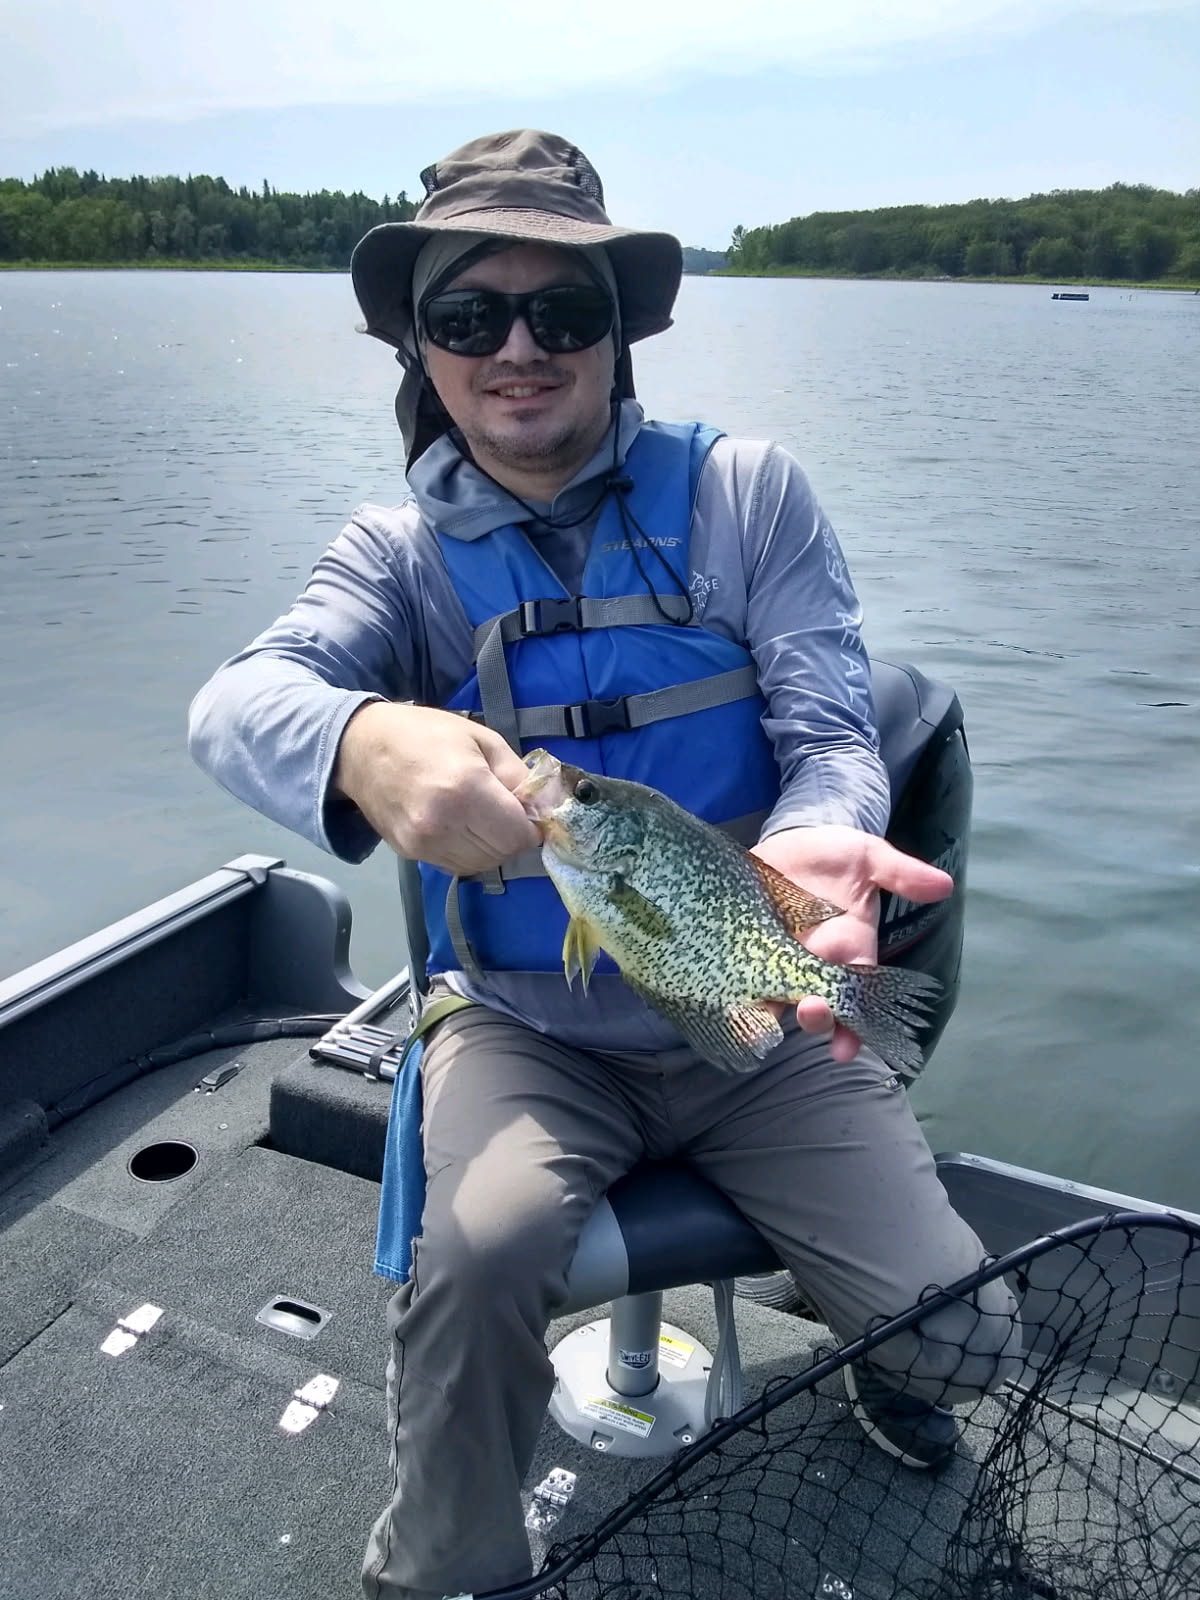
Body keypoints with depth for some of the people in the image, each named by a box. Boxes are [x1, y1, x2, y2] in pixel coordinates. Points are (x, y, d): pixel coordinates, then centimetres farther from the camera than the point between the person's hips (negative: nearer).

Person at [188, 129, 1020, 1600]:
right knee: (479, 1254, -28)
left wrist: (810, 845, -34)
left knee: (962, 1340, -7)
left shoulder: (745, 495, -4)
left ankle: (880, 1367, 33)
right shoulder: (403, 552, -3)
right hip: (527, 1027, 0)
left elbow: (832, 732, -9)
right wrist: (365, 743, -45)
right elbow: (238, 700, -21)